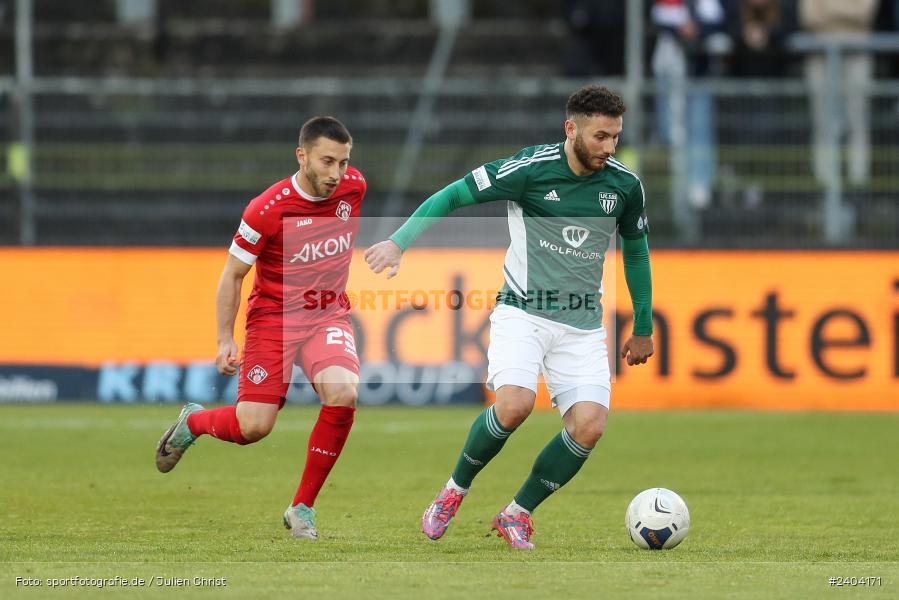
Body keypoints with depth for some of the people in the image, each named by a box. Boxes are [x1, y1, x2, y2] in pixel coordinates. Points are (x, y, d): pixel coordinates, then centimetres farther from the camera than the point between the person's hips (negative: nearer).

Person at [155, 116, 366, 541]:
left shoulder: (354, 187, -5)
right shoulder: (267, 209, -18)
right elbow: (232, 274, -6)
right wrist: (225, 340, -9)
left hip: (329, 315, 3)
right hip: (273, 316, -3)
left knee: (342, 394, -26)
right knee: (253, 426, -11)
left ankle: (302, 509, -10)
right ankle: (192, 422, 28)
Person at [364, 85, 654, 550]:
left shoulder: (625, 185, 1)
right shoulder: (530, 169, -11)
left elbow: (635, 251, 17)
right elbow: (451, 197, -5)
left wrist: (643, 328, 23)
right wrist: (399, 242, -17)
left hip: (582, 326, 4)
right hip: (522, 313, -3)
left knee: (590, 425, -17)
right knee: (515, 403, -28)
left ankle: (517, 515, 4)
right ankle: (454, 490, 0)